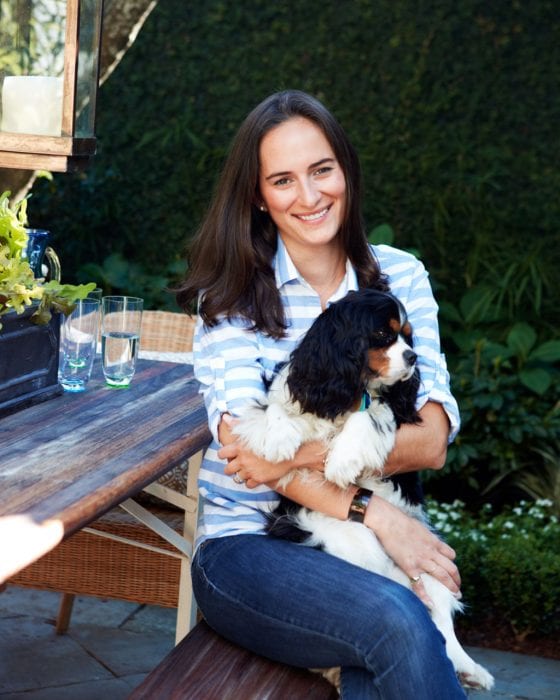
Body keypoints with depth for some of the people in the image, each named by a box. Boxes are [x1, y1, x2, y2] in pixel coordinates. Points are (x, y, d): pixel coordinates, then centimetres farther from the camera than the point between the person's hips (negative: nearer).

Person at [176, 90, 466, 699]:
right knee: (399, 623, -30)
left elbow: (432, 441, -4)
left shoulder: (400, 275, 5)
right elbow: (245, 449, -12)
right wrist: (372, 513, -23)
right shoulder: (232, 293, 0)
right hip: (244, 543, -1)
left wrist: (303, 454, -18)